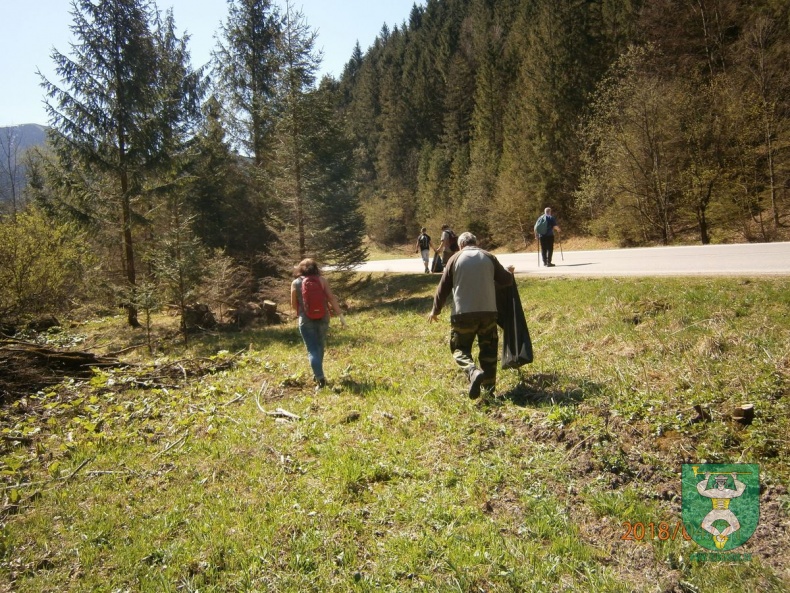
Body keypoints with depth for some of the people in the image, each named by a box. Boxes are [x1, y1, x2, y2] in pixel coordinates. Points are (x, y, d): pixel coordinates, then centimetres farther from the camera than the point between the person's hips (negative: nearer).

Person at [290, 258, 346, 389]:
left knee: (312, 350, 0)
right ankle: (317, 374, 32)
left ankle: (320, 378, -13)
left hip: (306, 320, -2)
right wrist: (340, 315, -2)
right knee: (320, 346, 20)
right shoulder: (322, 280, 1)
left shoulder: (295, 283, 1)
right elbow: (331, 298, -5)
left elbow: (294, 305, 6)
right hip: (322, 318, 2)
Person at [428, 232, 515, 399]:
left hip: (463, 313, -2)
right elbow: (506, 280, 10)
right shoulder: (489, 257, 7)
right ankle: (489, 388, 16)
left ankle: (473, 372, -20)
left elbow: (443, 287, 4)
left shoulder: (455, 258, 3)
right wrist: (509, 272, 35)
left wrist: (435, 310, 16)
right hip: (488, 311, 2)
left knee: (460, 349, 9)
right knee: (488, 349, 15)